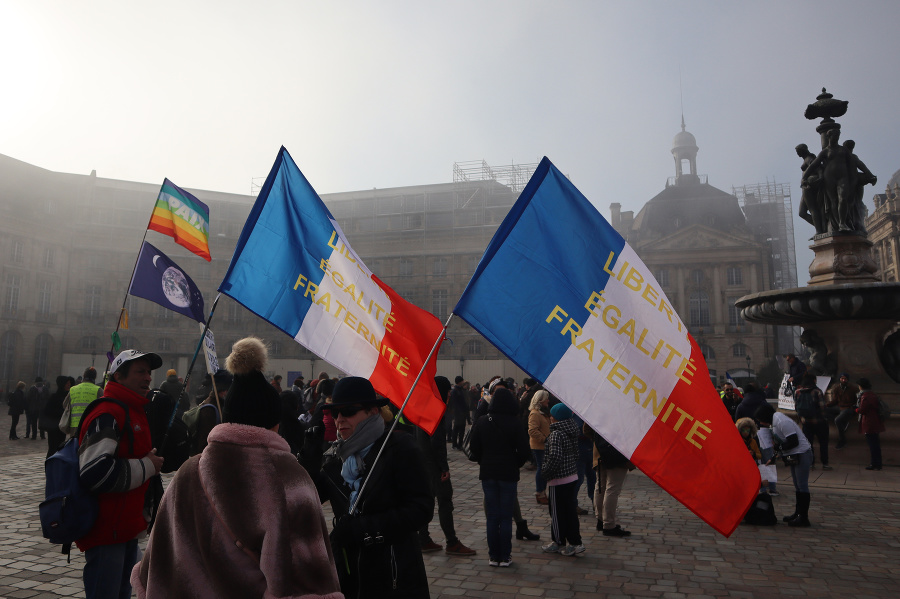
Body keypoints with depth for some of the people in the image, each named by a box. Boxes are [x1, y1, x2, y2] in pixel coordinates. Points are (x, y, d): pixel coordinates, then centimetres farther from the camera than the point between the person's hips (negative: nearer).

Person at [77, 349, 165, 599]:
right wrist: (146, 467, -20)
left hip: (127, 529, 10)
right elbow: (95, 472, -30)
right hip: (106, 532, -10)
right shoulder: (107, 414, -18)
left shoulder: (136, 412, 15)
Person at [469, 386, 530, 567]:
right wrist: (516, 464, 8)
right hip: (508, 474, -2)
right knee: (506, 517, 7)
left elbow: (474, 449, 0)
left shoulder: (481, 422, -5)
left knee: (492, 516, 11)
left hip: (487, 473, 2)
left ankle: (493, 556, 17)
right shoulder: (514, 424, -13)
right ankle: (505, 557, 13)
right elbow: (524, 450, -10)